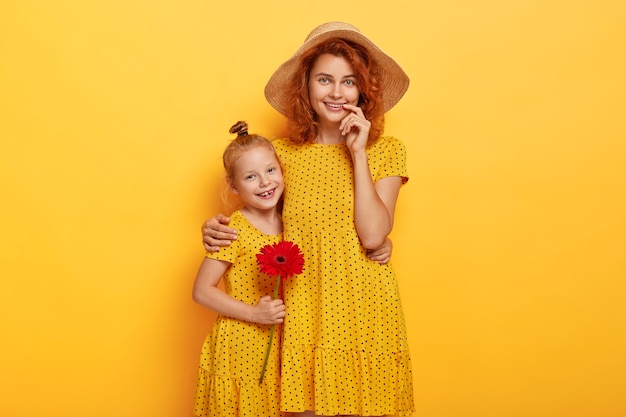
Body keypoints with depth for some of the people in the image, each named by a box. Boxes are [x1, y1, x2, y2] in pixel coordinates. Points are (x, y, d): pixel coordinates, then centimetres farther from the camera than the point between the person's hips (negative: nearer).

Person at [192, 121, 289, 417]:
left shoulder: (288, 223, 3)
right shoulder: (234, 229, -15)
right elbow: (201, 291, -14)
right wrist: (254, 313, -20)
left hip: (276, 345, 5)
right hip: (239, 345, -5)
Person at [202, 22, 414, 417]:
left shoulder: (386, 151, -1)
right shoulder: (283, 152, 4)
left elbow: (373, 236, -14)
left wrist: (358, 152, -12)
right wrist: (217, 228, -3)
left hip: (365, 313, -1)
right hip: (305, 315, 1)